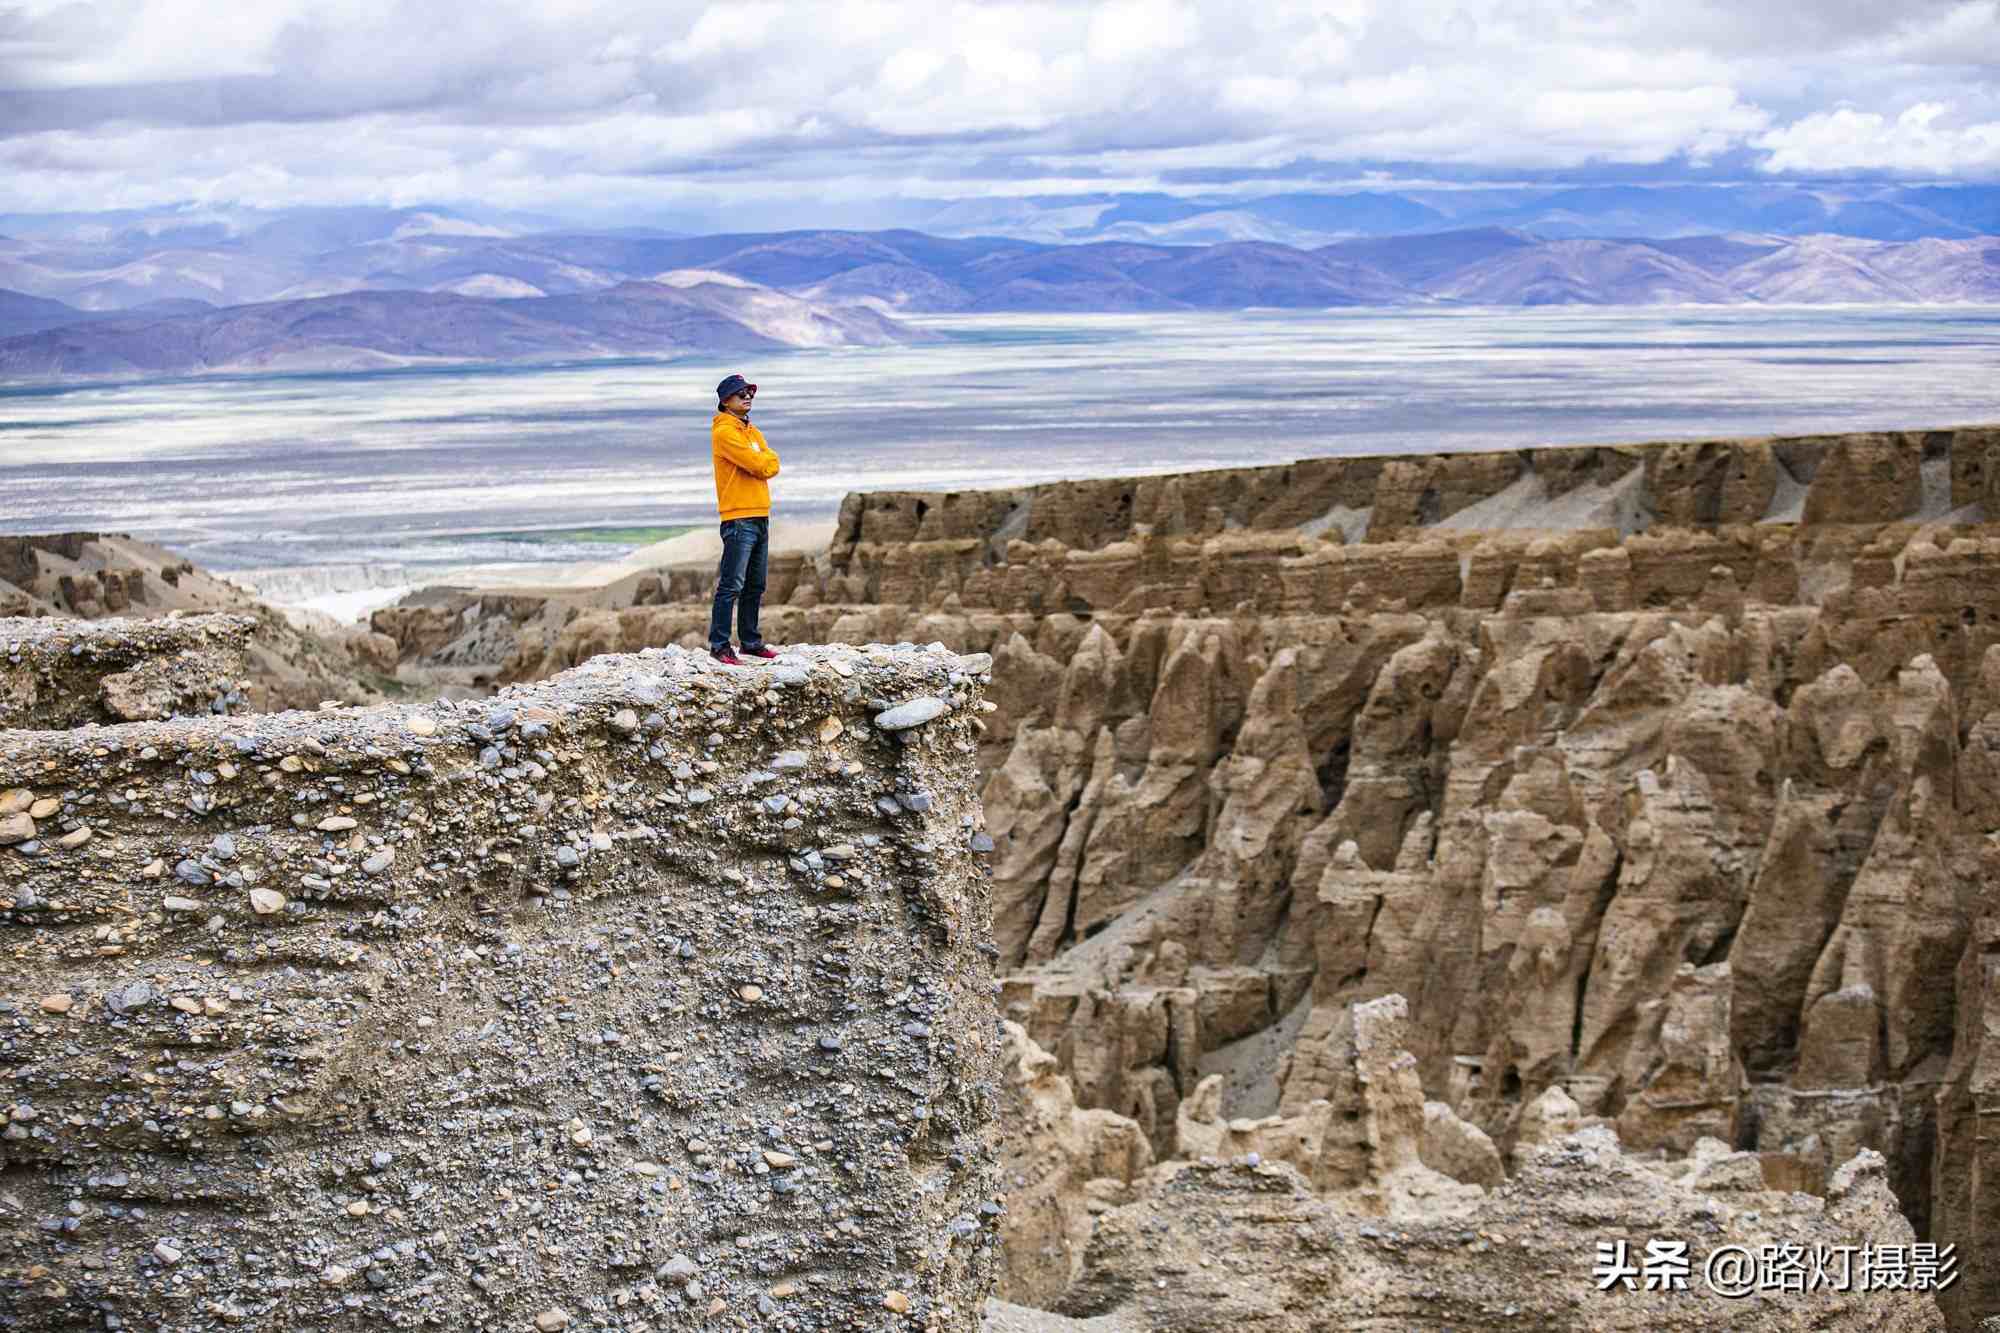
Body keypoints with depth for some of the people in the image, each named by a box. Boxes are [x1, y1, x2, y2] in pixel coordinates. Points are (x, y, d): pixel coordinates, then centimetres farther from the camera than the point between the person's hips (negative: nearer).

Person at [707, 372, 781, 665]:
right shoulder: (724, 432, -9)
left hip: (760, 517, 9)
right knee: (732, 586, -10)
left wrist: (762, 461, -8)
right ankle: (719, 646, -8)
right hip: (739, 518, -9)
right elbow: (758, 465, -16)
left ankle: (750, 641, 19)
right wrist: (766, 458, 3)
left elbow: (772, 466, 9)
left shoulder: (753, 432, 19)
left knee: (755, 586, 12)